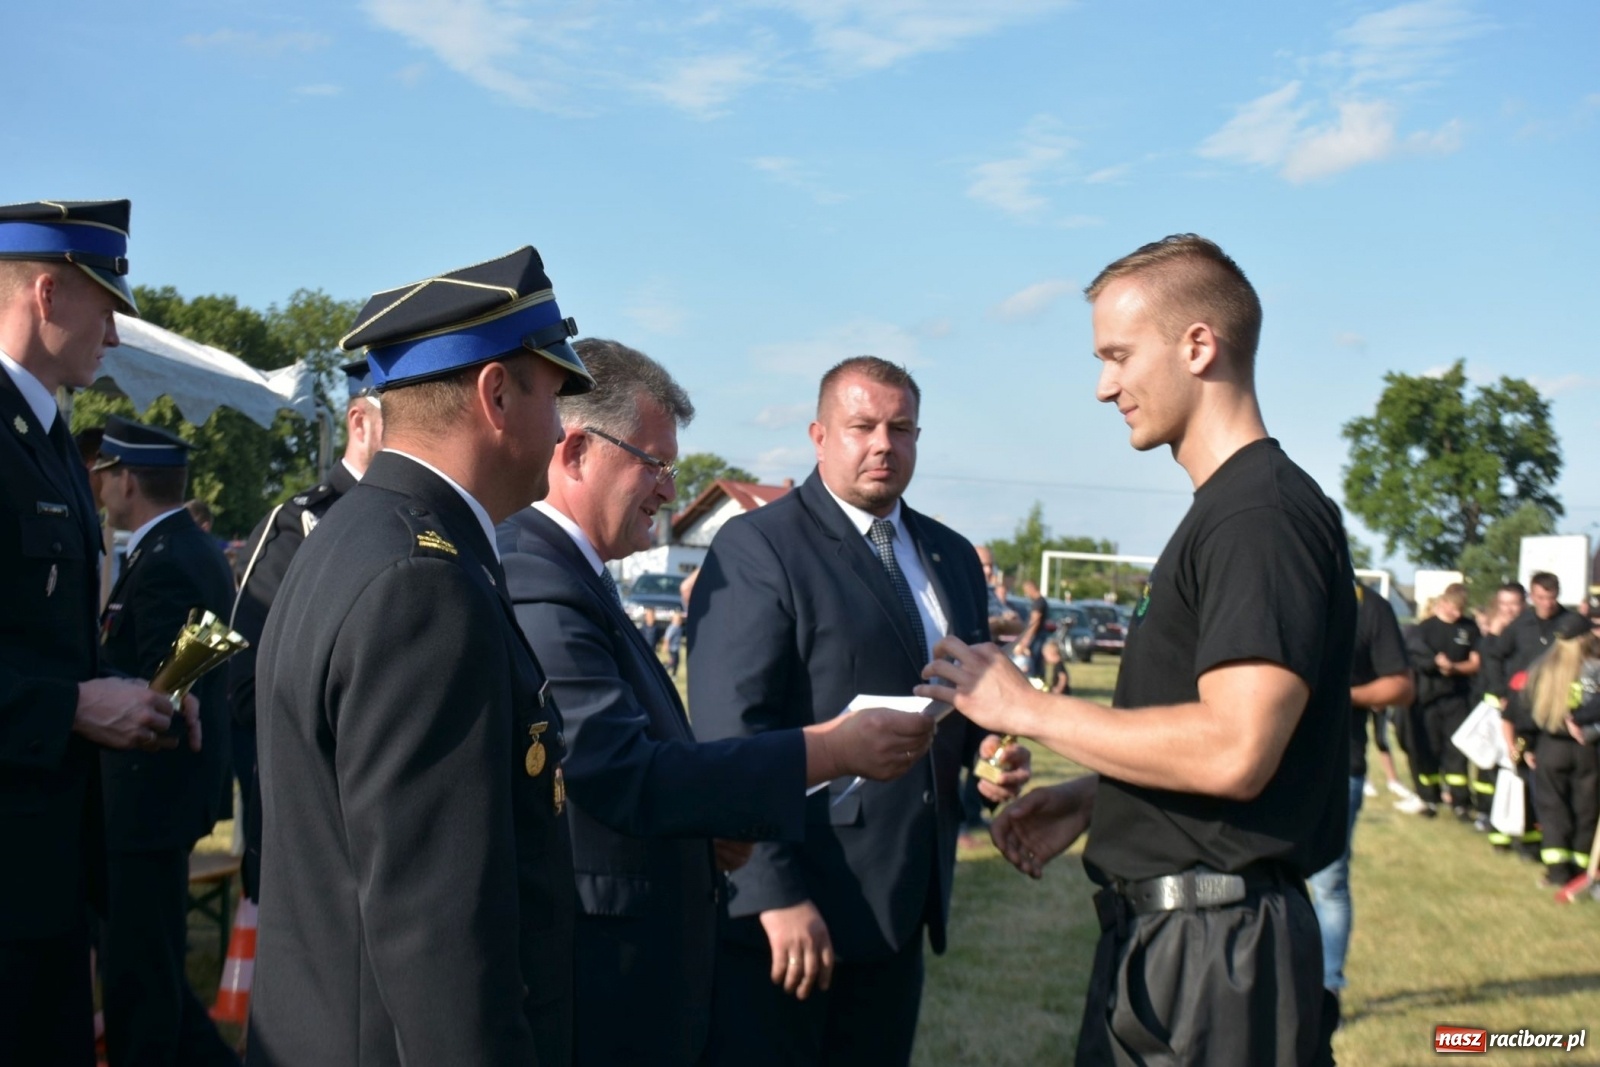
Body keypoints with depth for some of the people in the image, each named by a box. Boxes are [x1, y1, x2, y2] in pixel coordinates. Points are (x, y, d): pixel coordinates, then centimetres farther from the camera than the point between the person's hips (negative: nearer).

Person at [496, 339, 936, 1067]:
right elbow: (627, 777, -27)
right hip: (596, 984, -10)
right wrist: (836, 748, -22)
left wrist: (706, 823, 2)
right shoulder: (536, 588, -21)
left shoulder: (566, 573, 11)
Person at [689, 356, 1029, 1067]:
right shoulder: (757, 548, -8)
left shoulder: (952, 555, 14)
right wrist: (776, 894, -20)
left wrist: (990, 750, 1)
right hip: (787, 911, -7)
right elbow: (731, 734, -15)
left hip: (900, 907, 7)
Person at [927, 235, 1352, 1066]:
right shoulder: (1222, 513, 14)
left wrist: (1031, 710, -17)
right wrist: (1090, 799, 9)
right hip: (1154, 932, 9)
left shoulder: (1266, 515, -18)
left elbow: (1234, 750, -26)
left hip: (1216, 944, -9)